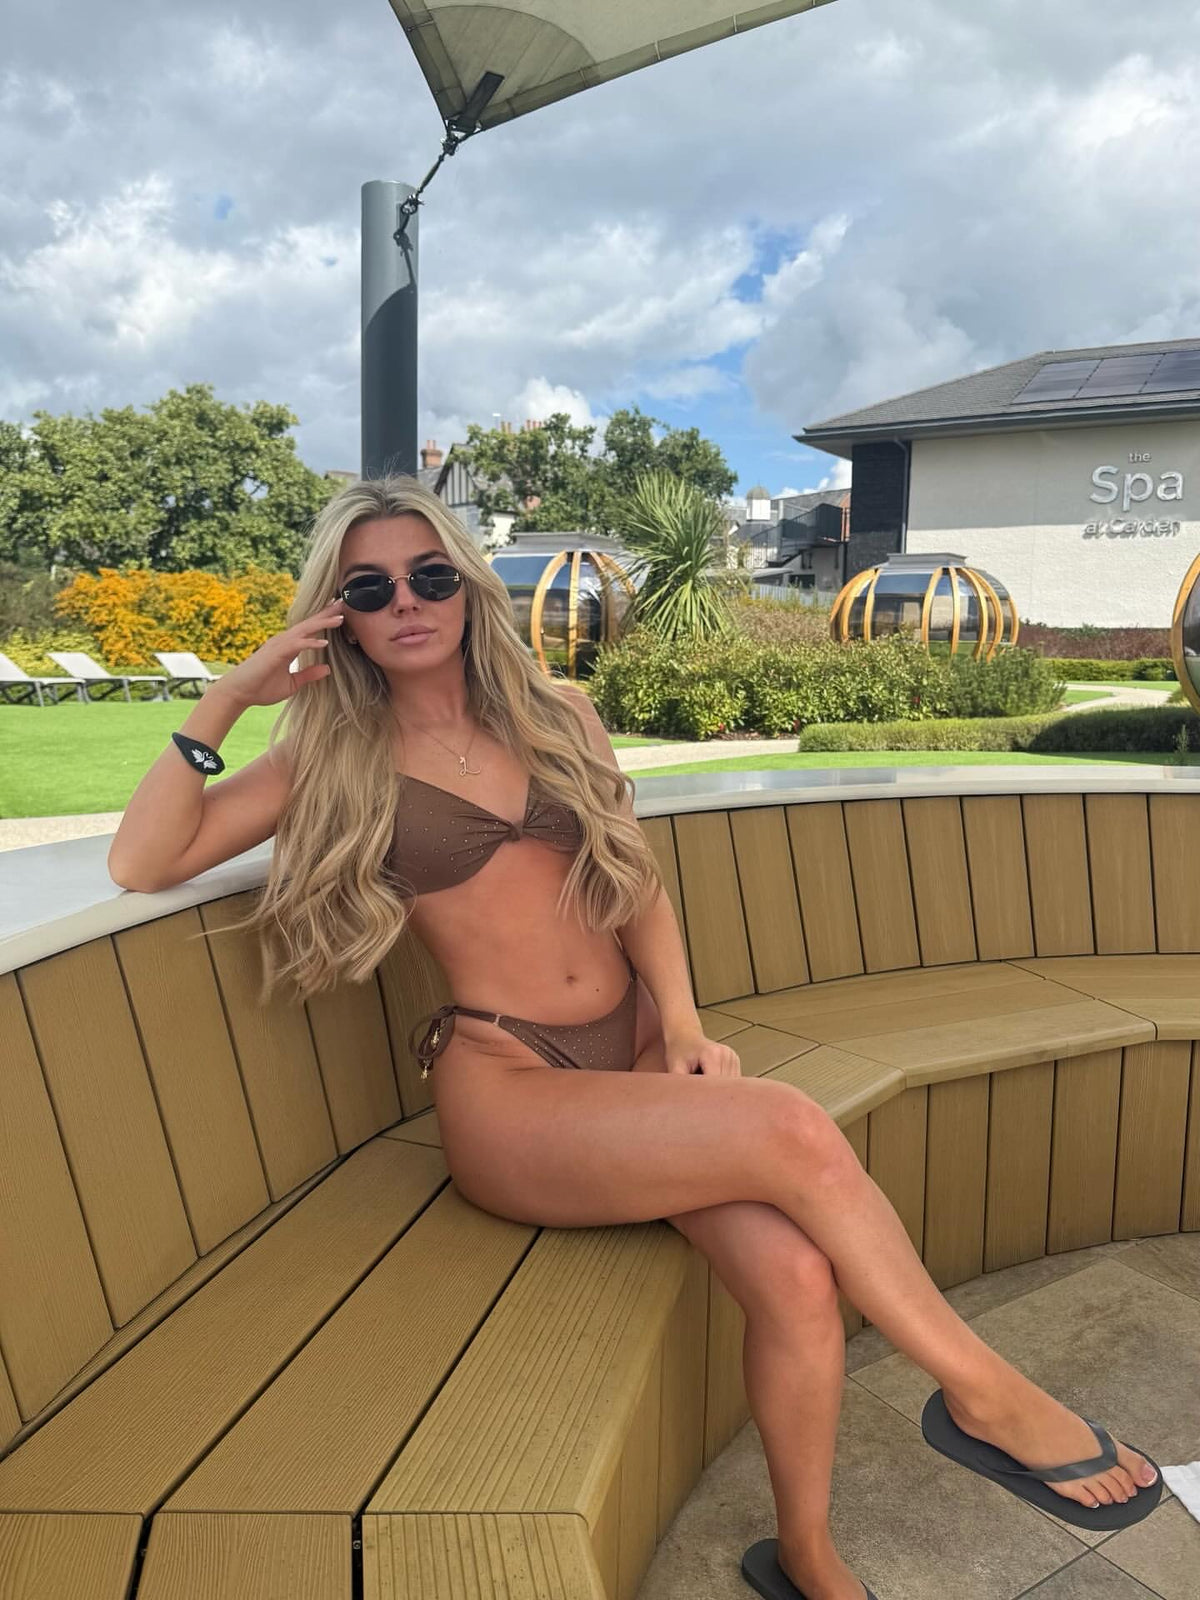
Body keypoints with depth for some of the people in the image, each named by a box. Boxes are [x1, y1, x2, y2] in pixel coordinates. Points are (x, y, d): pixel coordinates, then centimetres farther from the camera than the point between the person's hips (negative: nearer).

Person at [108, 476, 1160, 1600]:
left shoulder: (557, 715, 11)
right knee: (791, 1132, -27)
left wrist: (682, 1022, -3)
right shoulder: (336, 760, 3)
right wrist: (224, 699, -9)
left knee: (796, 1272, -22)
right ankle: (984, 1394, -5)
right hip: (505, 1088, -4)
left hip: (636, 1051, 4)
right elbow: (140, 863, -3)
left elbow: (635, 880, 12)